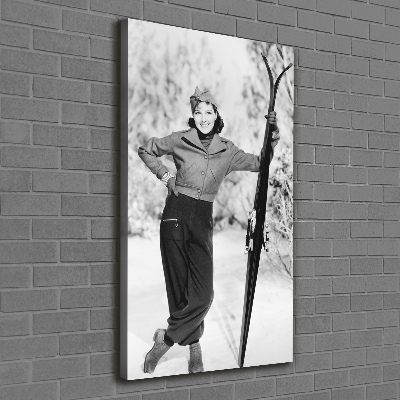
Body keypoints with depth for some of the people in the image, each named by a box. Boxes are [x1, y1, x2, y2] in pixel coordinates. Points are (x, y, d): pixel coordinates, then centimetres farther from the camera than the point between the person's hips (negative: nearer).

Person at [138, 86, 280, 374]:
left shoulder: (227, 151, 8)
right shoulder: (180, 140, 2)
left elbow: (260, 163, 15)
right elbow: (145, 150, 16)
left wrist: (273, 136, 1)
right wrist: (165, 175, 6)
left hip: (203, 220, 2)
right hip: (176, 214, -1)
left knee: (203, 295, -10)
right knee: (179, 287, 2)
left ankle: (166, 340, 8)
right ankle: (194, 346, 17)